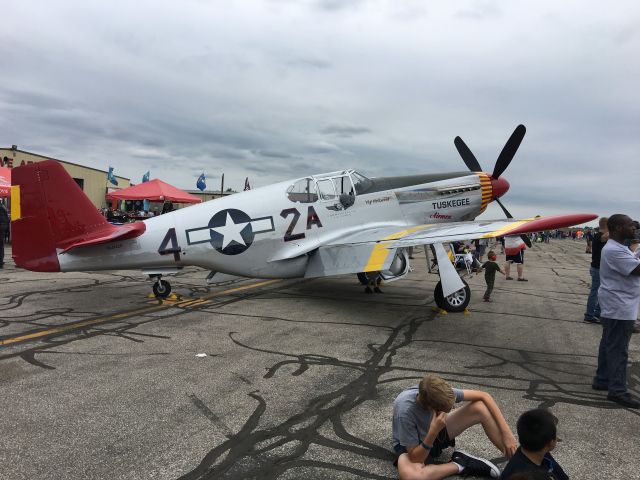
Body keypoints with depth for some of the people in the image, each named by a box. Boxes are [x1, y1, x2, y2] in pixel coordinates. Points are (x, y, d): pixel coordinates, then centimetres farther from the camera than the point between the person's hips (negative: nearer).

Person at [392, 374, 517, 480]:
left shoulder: (439, 393, -27)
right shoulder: (405, 411, -38)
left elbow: (484, 396, -18)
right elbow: (416, 458, -29)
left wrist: (506, 432, -23)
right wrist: (433, 431, -43)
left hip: (436, 432, 4)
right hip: (412, 446, -4)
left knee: (481, 407, -19)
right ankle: (459, 464, -16)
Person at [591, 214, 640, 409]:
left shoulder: (618, 248, 14)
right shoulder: (614, 251, -21)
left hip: (618, 307, 11)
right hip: (620, 309, -11)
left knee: (609, 346, 17)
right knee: (618, 350, -4)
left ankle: (602, 380, 27)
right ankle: (617, 391, 3)